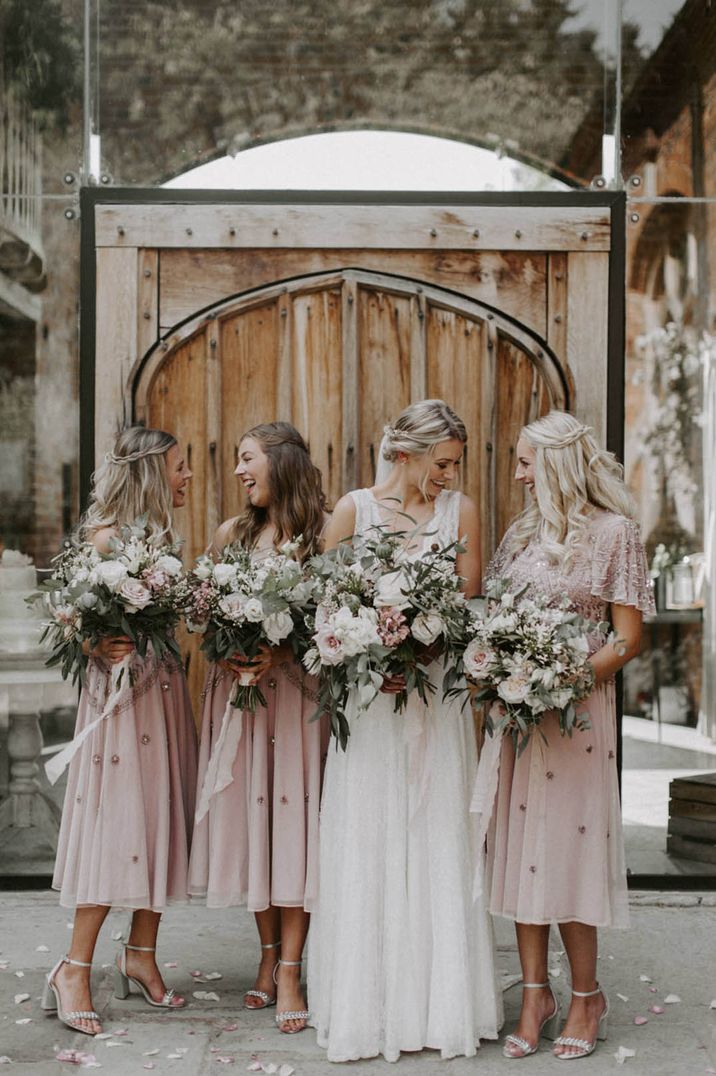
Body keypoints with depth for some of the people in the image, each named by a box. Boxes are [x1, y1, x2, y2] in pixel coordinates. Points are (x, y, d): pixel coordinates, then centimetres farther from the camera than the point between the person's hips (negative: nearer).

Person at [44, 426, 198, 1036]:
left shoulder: (162, 534, 13)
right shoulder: (106, 536, -10)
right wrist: (104, 647, -30)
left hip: (166, 688, 8)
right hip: (120, 689, -8)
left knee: (160, 818, 8)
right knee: (119, 823, -8)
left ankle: (141, 956, 18)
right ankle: (75, 968, -1)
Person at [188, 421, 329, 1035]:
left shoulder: (321, 532, -3)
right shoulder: (232, 534, 11)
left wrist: (280, 654, -20)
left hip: (297, 690, -4)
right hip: (237, 687, 4)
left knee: (294, 816, -4)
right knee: (250, 815, 6)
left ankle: (290, 973, -2)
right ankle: (270, 955, 18)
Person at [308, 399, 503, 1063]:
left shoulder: (460, 511, 5)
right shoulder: (354, 508, 2)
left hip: (435, 693, 1)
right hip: (366, 691, -1)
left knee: (437, 840, 3)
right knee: (366, 843, 1)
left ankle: (440, 1002, 12)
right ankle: (365, 1003, 9)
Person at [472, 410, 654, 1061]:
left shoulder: (614, 532, -4)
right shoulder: (523, 532, 12)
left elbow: (628, 639, -7)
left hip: (577, 709, -5)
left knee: (568, 846, -1)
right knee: (522, 846, 5)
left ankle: (586, 999, 14)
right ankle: (536, 995, 15)